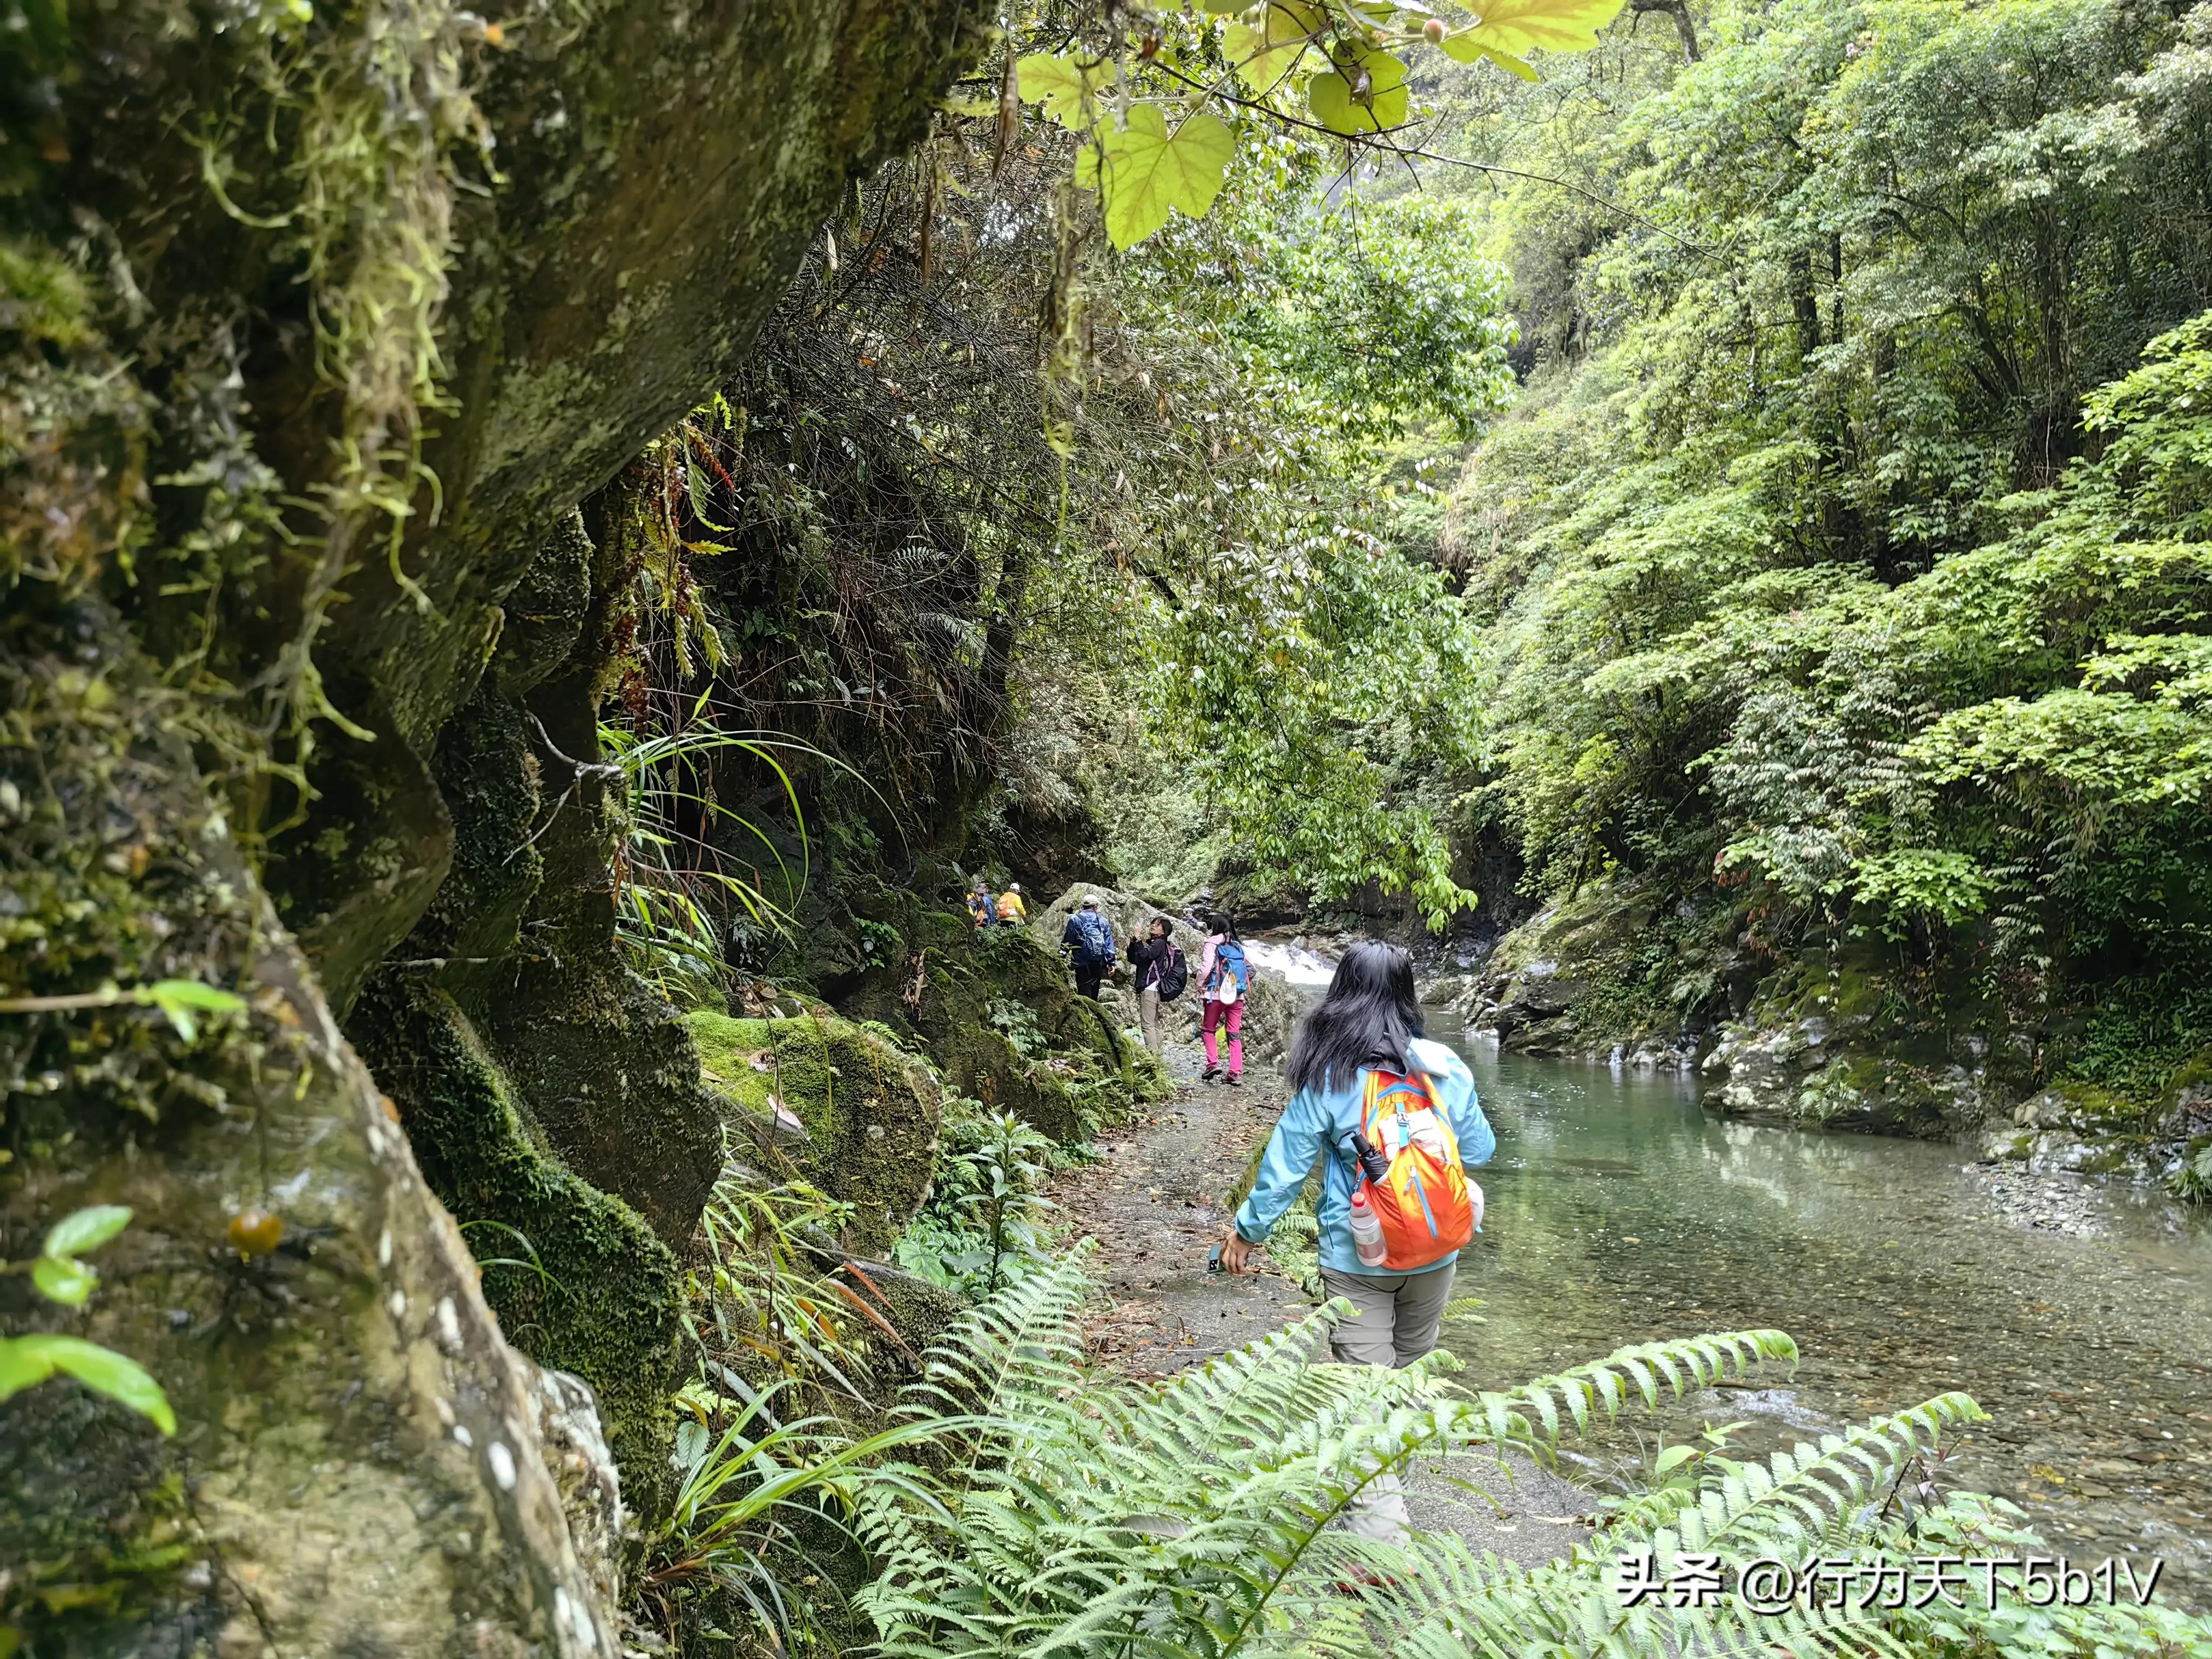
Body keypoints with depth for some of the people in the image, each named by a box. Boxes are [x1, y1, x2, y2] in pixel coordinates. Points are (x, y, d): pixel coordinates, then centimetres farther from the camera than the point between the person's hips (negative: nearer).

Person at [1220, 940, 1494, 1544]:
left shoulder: (1328, 1078, -15)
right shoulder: (1444, 1067, -7)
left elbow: (1286, 1163, -9)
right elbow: (1479, 1149, 5)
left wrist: (1248, 1228, 5)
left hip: (1356, 1256, -3)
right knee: (1409, 1363, 24)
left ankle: (1381, 1532, -5)